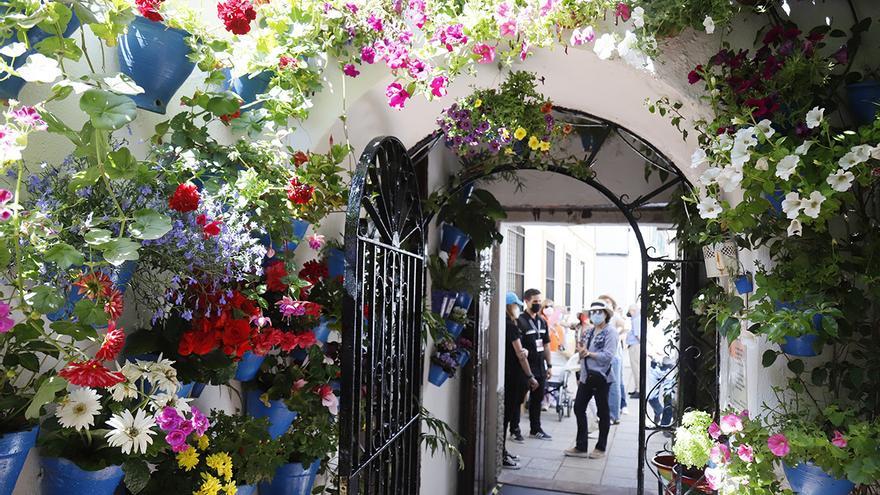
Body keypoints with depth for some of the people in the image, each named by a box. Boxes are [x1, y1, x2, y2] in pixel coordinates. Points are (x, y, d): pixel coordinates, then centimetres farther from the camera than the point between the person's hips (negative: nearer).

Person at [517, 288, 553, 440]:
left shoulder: (541, 322, 13)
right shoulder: (520, 321, -11)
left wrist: (549, 365, 15)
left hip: (540, 367, 8)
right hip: (526, 367, -7)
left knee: (537, 398, 15)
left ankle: (535, 429, 25)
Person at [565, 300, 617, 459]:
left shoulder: (610, 332, -10)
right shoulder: (590, 331, 12)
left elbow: (608, 355, -20)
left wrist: (588, 353, -19)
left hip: (601, 377, -7)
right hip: (586, 377, 7)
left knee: (602, 412, 7)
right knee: (578, 408, 6)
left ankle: (600, 448, 20)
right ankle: (581, 447, 16)